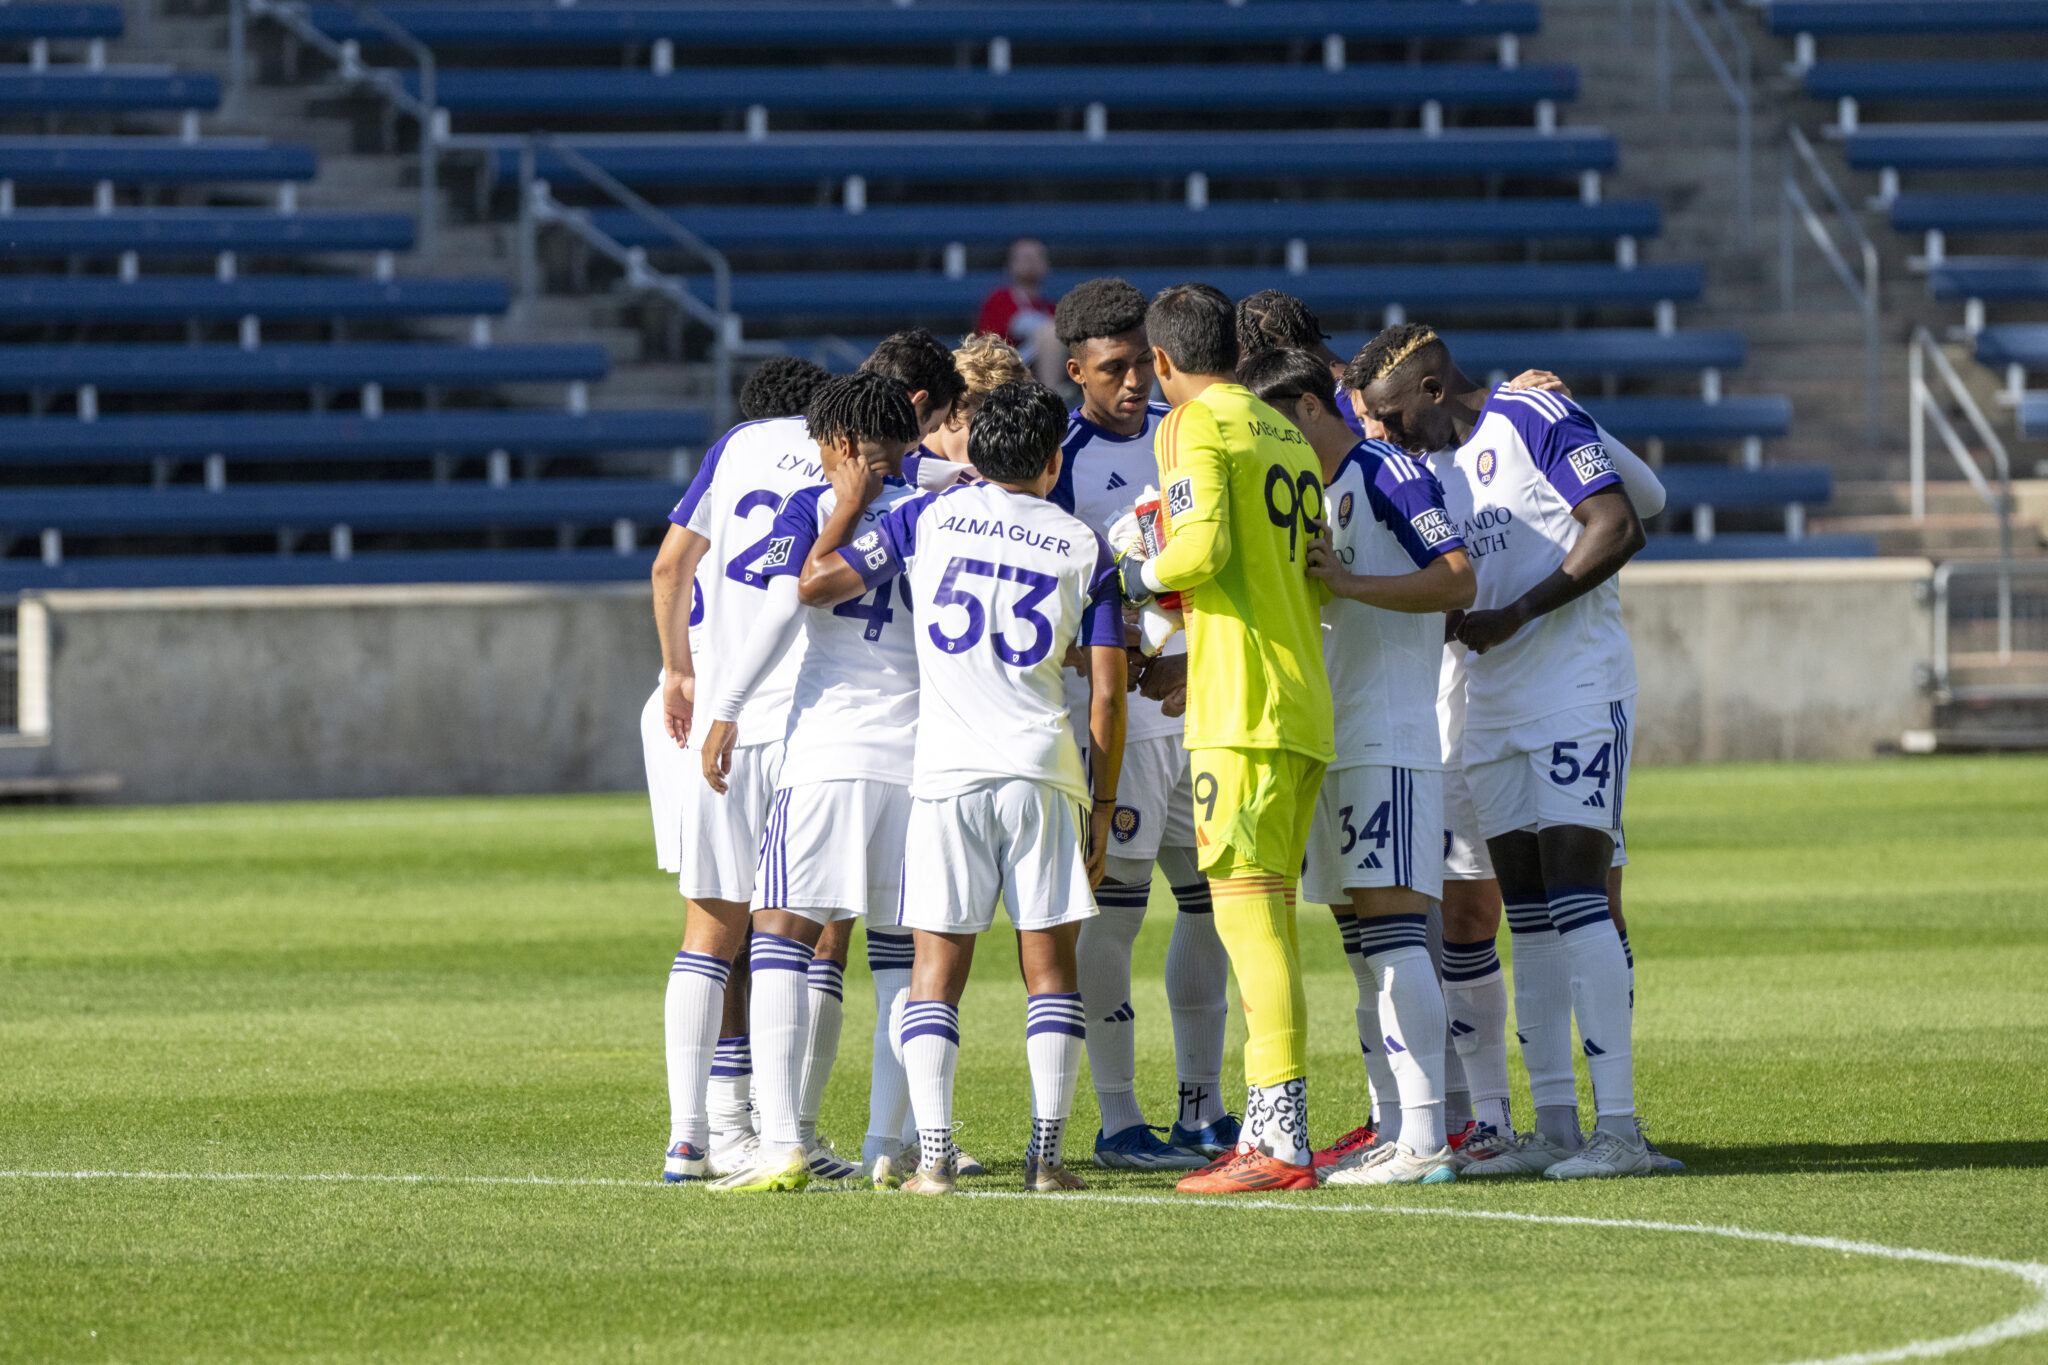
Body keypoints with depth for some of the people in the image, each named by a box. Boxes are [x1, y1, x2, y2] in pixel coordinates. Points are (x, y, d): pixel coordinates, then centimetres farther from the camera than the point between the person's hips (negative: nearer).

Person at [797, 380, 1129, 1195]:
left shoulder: (927, 518, 6)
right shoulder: (1084, 549, 8)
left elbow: (816, 584, 4)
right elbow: (1107, 693, 5)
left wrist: (848, 503, 19)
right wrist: (1104, 805, 12)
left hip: (949, 773, 0)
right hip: (1044, 769, 0)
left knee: (937, 970, 4)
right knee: (1050, 967, 7)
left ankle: (933, 1156, -7)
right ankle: (1047, 1154, 0)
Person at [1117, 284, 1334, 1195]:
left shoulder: (1194, 426, -4)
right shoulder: (1289, 436, 20)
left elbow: (1203, 545, -18)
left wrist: (1145, 576, 2)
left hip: (1241, 709, -8)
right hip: (1306, 705, 8)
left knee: (1247, 909, -10)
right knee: (1266, 919, 12)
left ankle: (1281, 1143, -16)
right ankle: (1266, 1132, 13)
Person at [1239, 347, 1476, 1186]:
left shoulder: (1387, 473, -7)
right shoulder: (1312, 494, 20)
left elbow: (1457, 583, -16)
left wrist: (1347, 582, -21)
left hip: (1391, 742, -10)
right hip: (1336, 743, 10)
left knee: (1391, 931, -14)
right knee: (1363, 944, 8)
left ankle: (1424, 1140, -18)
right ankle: (1399, 1132, 10)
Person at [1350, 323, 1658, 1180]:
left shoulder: (1536, 421, -9)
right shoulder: (1436, 466, 17)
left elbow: (1619, 529, -16)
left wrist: (1516, 615, -17)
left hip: (1579, 693, -8)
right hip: (1493, 710, 8)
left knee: (1576, 899, -13)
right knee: (1530, 923, 6)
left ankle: (1620, 1127, -14)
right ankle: (1553, 1130, 7)